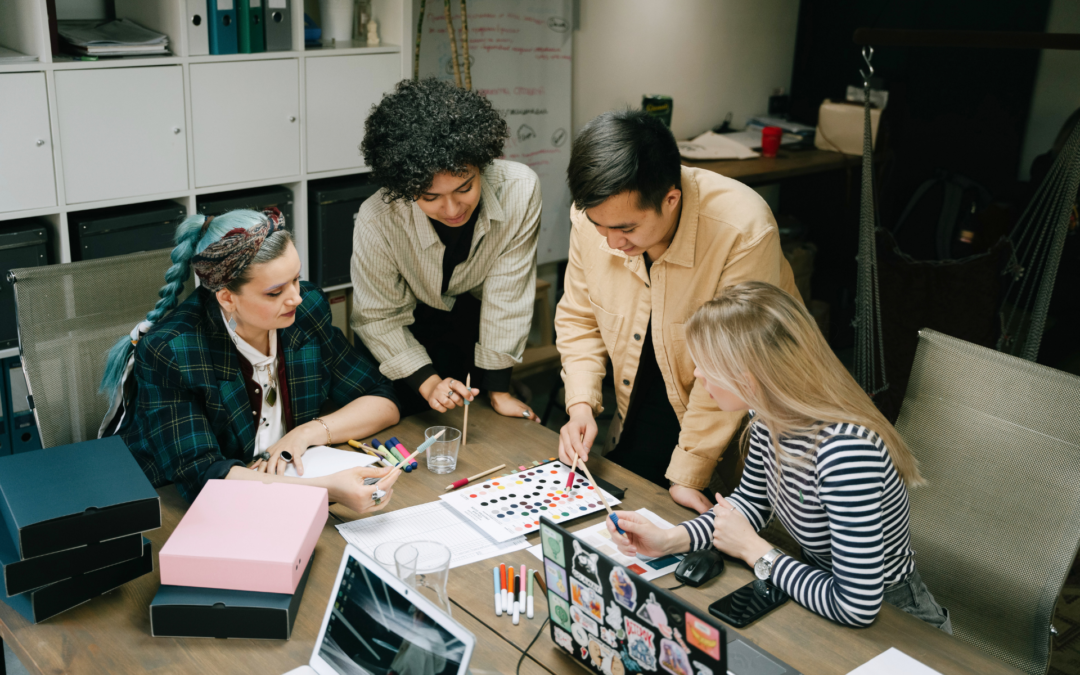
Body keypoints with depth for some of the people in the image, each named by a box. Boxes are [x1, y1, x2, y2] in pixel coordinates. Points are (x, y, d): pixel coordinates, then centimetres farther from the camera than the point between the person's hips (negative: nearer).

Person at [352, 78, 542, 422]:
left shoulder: (519, 190, -33)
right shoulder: (376, 222, -34)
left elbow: (507, 294, -22)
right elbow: (378, 318, -18)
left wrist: (497, 389, -15)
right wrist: (427, 381, -30)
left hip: (476, 322, 2)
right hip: (409, 336, -1)